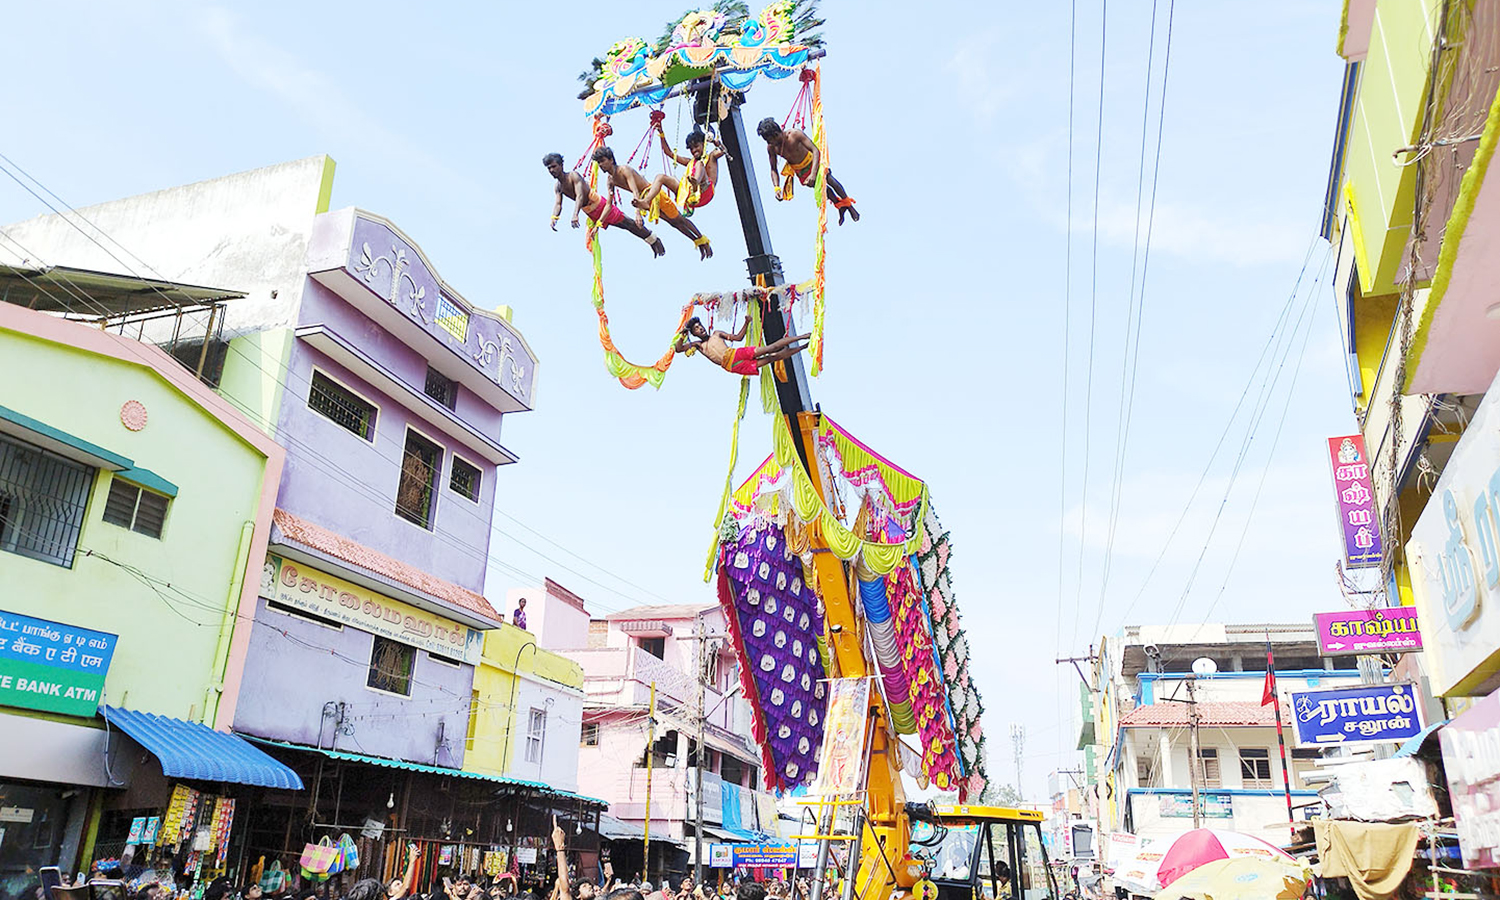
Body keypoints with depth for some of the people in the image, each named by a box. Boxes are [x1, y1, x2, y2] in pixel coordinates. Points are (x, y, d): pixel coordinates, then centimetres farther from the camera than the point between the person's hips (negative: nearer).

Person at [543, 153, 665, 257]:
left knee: (627, 223, -2)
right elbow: (557, 204, -11)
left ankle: (653, 240, 9)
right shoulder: (557, 187, -1)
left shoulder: (573, 176, -22)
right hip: (591, 213, 7)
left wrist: (575, 214, -52)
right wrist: (554, 217, -36)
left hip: (600, 204, -7)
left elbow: (580, 196, -36)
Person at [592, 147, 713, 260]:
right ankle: (697, 242, 27)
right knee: (674, 223, 15)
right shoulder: (610, 181, 1)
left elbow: (635, 192, -36)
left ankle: (703, 241, 16)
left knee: (679, 220, 3)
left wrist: (638, 212, -49)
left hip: (653, 193, -8)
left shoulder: (624, 169, -24)